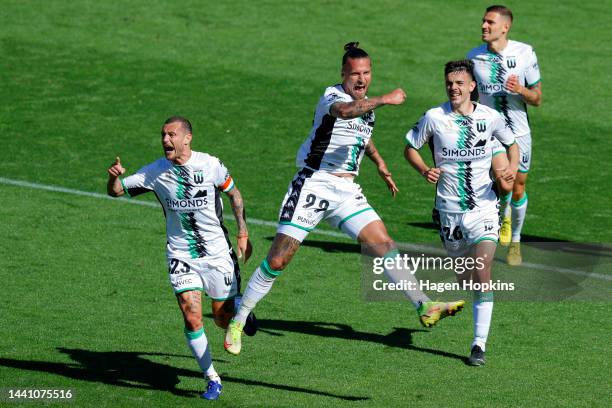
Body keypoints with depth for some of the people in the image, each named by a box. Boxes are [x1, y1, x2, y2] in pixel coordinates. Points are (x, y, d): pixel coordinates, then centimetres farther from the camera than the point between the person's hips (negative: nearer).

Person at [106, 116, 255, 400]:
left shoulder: (210, 165, -10)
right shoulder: (155, 172, -7)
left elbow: (233, 194, 5)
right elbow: (116, 191, -2)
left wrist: (243, 235, 4)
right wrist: (114, 177, -26)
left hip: (217, 252, -1)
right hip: (181, 256, 1)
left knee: (223, 319, 6)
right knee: (192, 318, -14)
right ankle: (212, 380, 1)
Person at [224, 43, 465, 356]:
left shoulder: (367, 105, 12)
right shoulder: (332, 96, -12)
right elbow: (343, 111, -39)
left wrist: (380, 164, 29)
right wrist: (385, 100, -41)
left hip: (347, 191, 6)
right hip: (313, 185, -6)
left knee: (383, 244, -10)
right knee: (277, 261, -5)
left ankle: (425, 307, -14)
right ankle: (238, 322, 6)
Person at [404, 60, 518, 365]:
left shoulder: (490, 117, -2)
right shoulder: (434, 117, -5)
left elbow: (512, 143, 16)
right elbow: (410, 148, 7)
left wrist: (512, 169, -4)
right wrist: (424, 170, -11)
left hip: (484, 207, -1)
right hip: (449, 210, 1)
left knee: (482, 272, -15)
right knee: (463, 275, 10)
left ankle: (479, 344, -12)